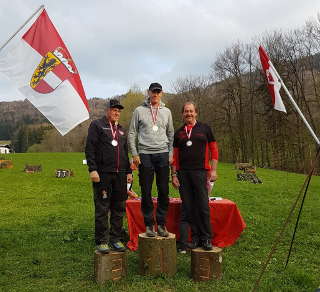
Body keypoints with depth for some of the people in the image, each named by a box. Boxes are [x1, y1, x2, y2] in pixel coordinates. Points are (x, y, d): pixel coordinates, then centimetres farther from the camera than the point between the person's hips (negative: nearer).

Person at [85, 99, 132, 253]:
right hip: (103, 174, -6)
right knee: (102, 209, -1)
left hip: (120, 174, 6)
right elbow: (90, 149, -6)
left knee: (119, 209, 9)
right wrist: (92, 169, -15)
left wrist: (128, 171, 16)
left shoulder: (121, 129, 21)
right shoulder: (97, 125, 2)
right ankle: (101, 241, 9)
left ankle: (115, 239, 20)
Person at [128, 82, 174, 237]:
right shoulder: (139, 110, 6)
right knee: (146, 191, 1)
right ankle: (149, 225, 11)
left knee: (164, 191, 1)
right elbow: (131, 134, 5)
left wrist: (170, 153, 8)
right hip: (145, 154, -2)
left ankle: (161, 224, 12)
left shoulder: (166, 111, 13)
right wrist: (134, 154, -3)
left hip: (162, 154, 2)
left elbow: (171, 134, 17)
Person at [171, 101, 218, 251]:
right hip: (183, 173, 3)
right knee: (188, 208, 5)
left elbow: (214, 150, 5)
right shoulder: (178, 133, 13)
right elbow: (175, 156, 13)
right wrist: (174, 175, 6)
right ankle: (195, 237, 15)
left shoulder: (204, 128, 7)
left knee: (203, 206, -4)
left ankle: (206, 238, 8)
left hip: (200, 171, -3)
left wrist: (213, 170, -3)